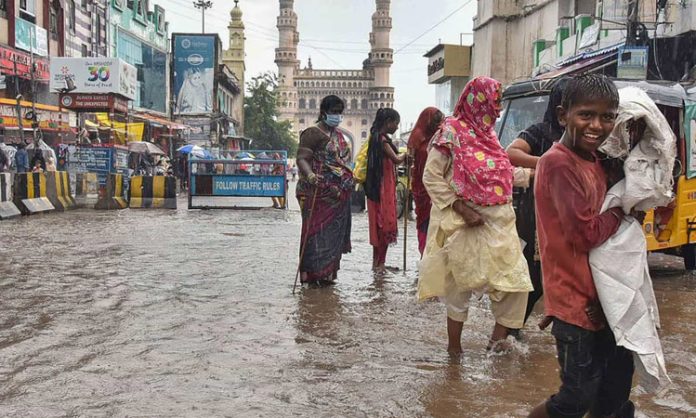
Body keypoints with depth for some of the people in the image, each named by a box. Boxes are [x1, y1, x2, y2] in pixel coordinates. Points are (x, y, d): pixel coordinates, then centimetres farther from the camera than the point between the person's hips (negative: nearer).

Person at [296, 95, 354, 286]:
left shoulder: (338, 134, 18)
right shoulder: (313, 133, -9)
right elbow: (302, 158, -19)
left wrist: (349, 179, 25)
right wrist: (310, 175, -37)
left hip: (338, 194, 9)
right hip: (318, 194, -8)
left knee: (334, 233, 11)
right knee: (317, 232, -6)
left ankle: (327, 273, 20)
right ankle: (311, 273, 1)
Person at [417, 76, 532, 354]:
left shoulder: (487, 133, 14)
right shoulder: (452, 131, -8)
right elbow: (431, 177, -11)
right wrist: (460, 208, -17)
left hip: (498, 223, 7)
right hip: (466, 224, -7)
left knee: (515, 281, 4)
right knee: (461, 284, 4)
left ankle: (498, 337, 19)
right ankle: (454, 346, 19)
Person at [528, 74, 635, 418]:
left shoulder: (594, 161, 8)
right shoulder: (559, 163, -20)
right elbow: (586, 234, -22)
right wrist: (622, 209, -9)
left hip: (602, 298, 9)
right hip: (575, 300, -9)